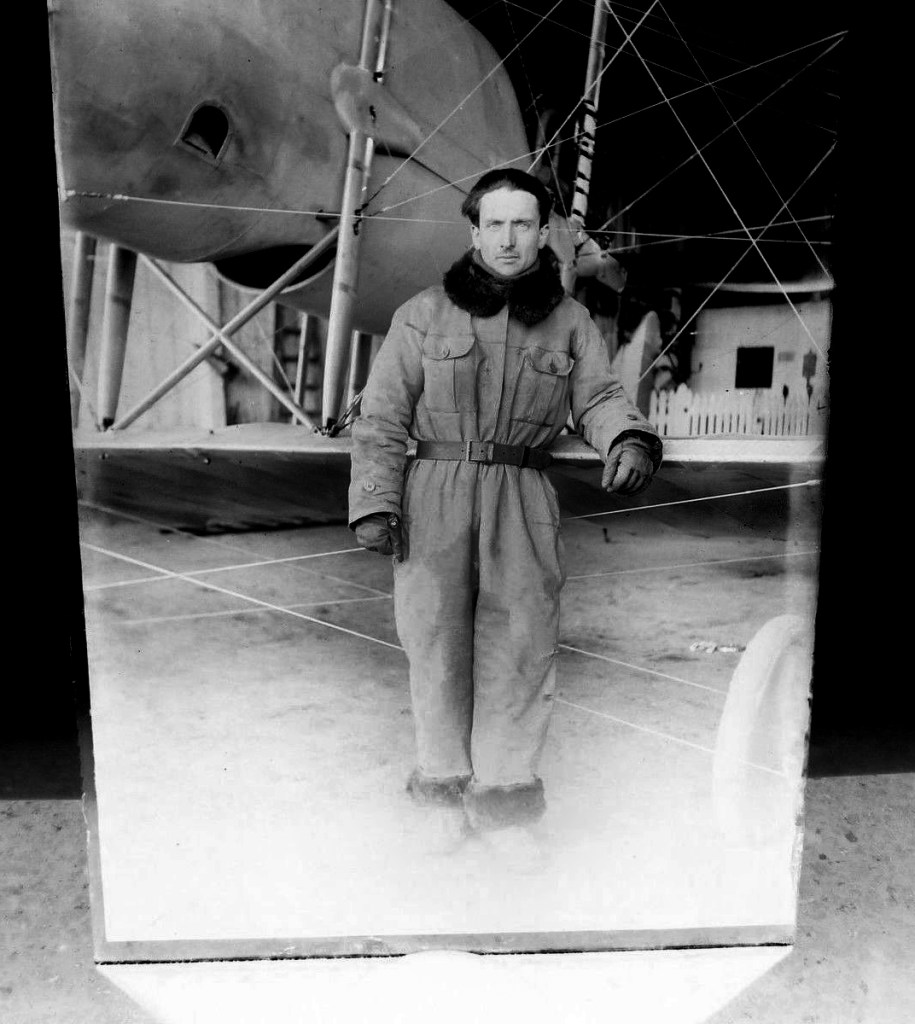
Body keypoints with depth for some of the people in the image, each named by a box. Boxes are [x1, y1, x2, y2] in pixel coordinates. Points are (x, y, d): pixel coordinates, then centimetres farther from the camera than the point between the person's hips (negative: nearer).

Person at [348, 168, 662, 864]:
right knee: (438, 642, 3)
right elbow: (383, 416, 3)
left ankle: (503, 800, 14)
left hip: (524, 500, 1)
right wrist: (374, 502, -7)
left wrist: (630, 439, -20)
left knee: (524, 644, -1)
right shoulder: (424, 315, 6)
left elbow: (599, 397, 3)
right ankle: (448, 788, 21)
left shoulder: (569, 321, 10)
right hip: (435, 496, -1)